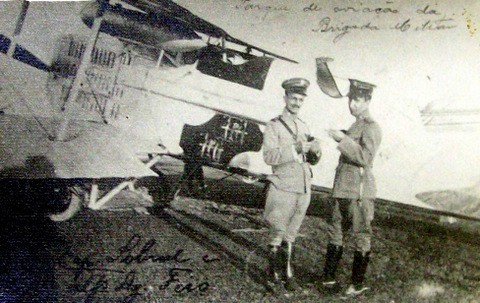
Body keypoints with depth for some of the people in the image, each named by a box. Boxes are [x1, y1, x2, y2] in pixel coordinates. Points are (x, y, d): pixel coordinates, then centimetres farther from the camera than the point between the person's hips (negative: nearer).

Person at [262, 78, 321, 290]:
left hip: (303, 189, 6)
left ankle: (284, 271, 22)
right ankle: (279, 272, 13)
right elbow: (269, 156, -19)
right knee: (279, 233, 1)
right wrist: (296, 149, -28)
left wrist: (315, 150, -7)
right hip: (283, 188, -6)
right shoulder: (274, 126, -5)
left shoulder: (304, 127, 14)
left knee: (291, 234, 13)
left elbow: (312, 160, 16)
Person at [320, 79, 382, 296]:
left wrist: (343, 139, -24)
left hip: (359, 191, -9)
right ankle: (329, 277, 23)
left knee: (361, 236, 1)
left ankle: (358, 284, 10)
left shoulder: (371, 127, -11)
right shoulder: (355, 126, 17)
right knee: (335, 233, 13)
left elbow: (365, 157, -22)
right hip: (341, 189, 9)